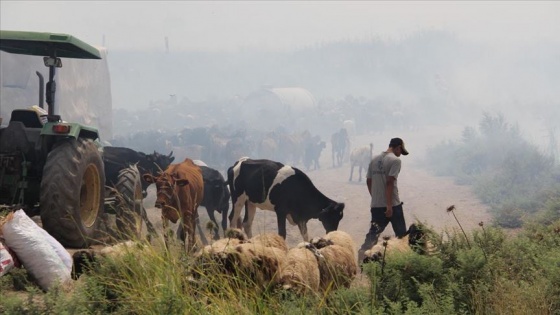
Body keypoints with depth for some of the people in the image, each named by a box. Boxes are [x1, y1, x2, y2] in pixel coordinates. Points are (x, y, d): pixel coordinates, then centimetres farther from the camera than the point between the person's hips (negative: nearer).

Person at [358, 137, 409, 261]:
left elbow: (369, 181, 14)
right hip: (392, 205, -6)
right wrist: (389, 205, -19)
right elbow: (390, 182, -18)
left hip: (376, 205, 6)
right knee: (401, 234, 7)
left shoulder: (374, 159, 11)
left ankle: (361, 255, -7)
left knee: (373, 234, 5)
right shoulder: (395, 160, -10)